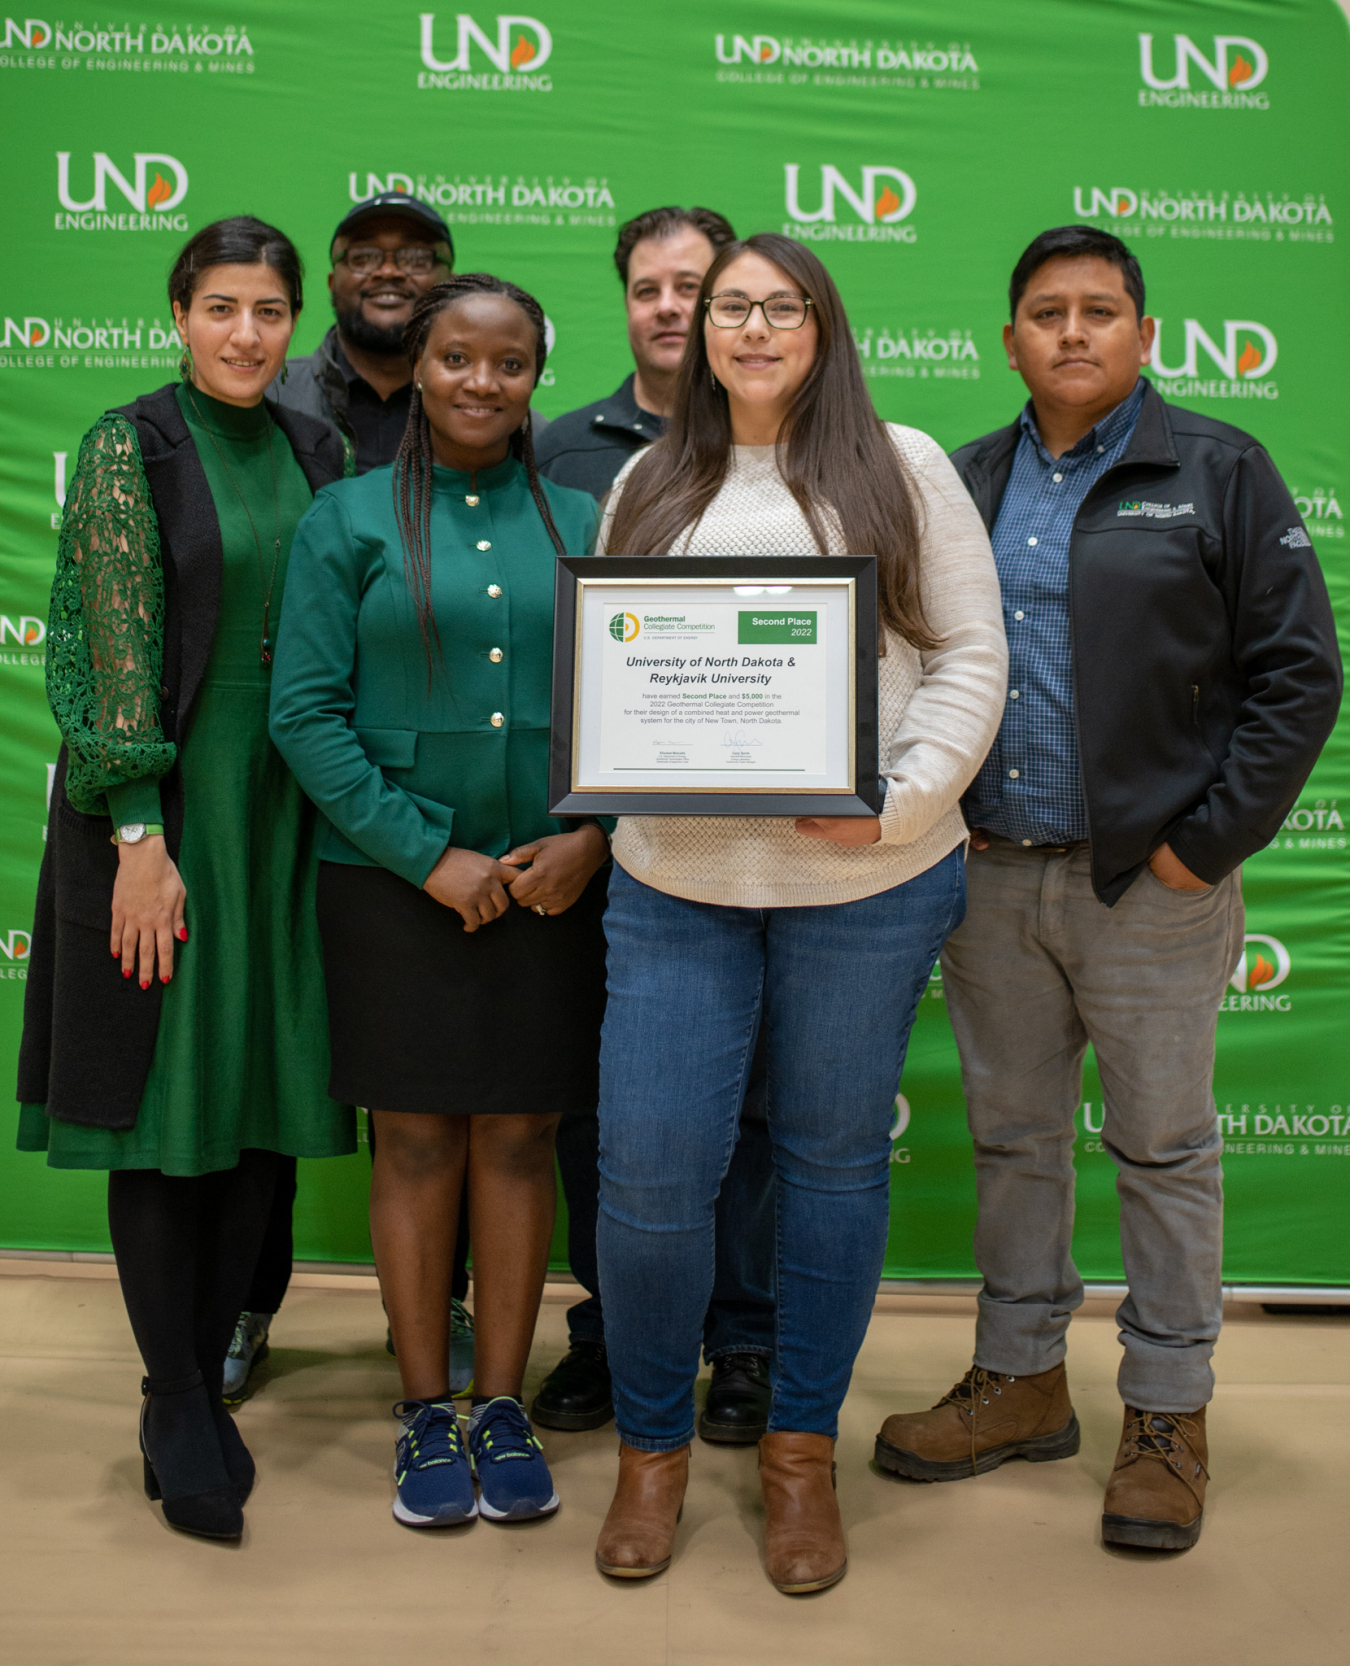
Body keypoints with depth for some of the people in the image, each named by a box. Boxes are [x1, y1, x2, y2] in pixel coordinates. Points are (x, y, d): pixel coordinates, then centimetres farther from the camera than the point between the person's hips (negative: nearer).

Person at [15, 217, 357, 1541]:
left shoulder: (314, 452, 10)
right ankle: (176, 1409, 14)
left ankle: (204, 1378, 24)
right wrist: (141, 837, -16)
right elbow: (117, 652, -11)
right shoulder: (130, 448, -5)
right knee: (163, 1104, 1)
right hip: (160, 804, -5)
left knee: (258, 1102, 8)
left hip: (287, 809, 5)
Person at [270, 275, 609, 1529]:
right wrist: (429, 857, -11)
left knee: (519, 1136, 7)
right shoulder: (349, 517, 2)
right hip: (395, 875, -2)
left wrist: (593, 836, -10)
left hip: (551, 879, 2)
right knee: (417, 1138, 5)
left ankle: (501, 1405, 22)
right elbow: (306, 711, -5)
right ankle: (424, 1414, 21)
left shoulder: (580, 523, 8)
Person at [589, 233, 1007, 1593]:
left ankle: (802, 1450, 28)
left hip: (868, 879, -1)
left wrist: (901, 800, -13)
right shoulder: (649, 482, 14)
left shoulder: (901, 467, 4)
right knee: (649, 1167, -1)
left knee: (833, 1158, 9)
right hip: (674, 881, 2)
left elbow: (969, 655, 0)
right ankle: (651, 1442, 23)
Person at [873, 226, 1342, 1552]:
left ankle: (1167, 1418, 23)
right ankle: (1022, 1381, 31)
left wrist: (1211, 839, -10)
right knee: (1013, 1137, 14)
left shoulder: (1218, 473, 0)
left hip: (1150, 885, -4)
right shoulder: (963, 485, 12)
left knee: (1163, 1150, 7)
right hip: (991, 879, 4)